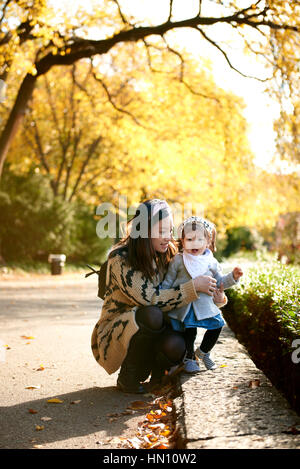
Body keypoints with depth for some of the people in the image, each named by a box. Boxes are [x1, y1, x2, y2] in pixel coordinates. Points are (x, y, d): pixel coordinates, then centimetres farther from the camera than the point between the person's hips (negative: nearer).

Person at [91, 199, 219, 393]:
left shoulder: (166, 254, 1)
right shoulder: (120, 258, -19)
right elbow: (150, 299, -24)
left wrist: (214, 293, 0)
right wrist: (194, 286, -22)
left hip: (151, 332, 4)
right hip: (115, 332, -4)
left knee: (175, 346, -30)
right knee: (152, 315, -35)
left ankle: (156, 370, 6)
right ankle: (128, 377, -12)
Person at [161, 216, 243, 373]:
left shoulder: (211, 262, 4)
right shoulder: (178, 260, -3)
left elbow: (220, 282, 13)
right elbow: (168, 282, 4)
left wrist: (233, 276, -2)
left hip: (205, 305, 3)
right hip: (183, 305, -3)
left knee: (217, 325, 2)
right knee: (189, 330, -5)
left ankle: (203, 351, 26)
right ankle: (189, 358, 21)